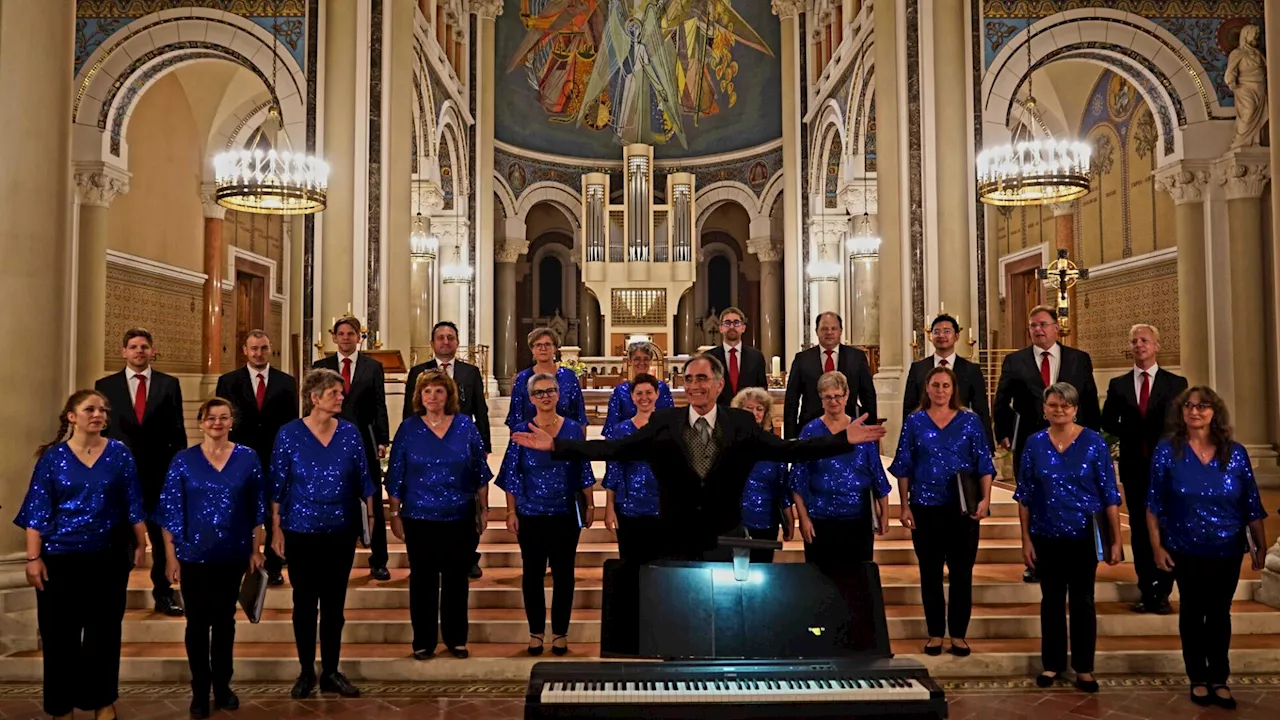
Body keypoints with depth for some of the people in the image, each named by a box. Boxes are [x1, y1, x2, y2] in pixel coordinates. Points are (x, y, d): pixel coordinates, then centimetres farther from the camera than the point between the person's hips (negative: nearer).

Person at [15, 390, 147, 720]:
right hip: (61, 558, -1)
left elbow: (133, 503, 5)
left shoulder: (119, 453, 2)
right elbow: (38, 510, -2)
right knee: (60, 635, 5)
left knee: (104, 632, 8)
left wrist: (141, 544, 4)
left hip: (108, 557, 1)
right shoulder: (52, 456, -1)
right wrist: (34, 558, -7)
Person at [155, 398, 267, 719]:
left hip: (233, 555, 1)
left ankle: (222, 685, 26)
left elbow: (257, 508, 4)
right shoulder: (183, 460, -3)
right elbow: (170, 511, -2)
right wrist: (171, 557, -5)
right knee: (198, 623, 6)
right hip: (194, 556, -1)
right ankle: (200, 691, 19)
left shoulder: (248, 458, 0)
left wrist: (256, 550, 3)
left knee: (225, 621, 13)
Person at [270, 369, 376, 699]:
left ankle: (331, 672, 20)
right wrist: (276, 528, -4)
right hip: (301, 531, -2)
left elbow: (363, 478, 4)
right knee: (304, 602, 9)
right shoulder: (289, 434, -8)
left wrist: (372, 517, 1)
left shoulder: (350, 432, -2)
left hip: (341, 531, 2)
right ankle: (306, 671, 23)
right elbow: (277, 484, -4)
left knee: (335, 603, 9)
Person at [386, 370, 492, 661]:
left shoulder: (466, 426, 0)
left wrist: (483, 510, 4)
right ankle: (423, 642, 20)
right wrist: (395, 515, 0)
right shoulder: (408, 428, -1)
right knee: (423, 581, 7)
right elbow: (396, 476, 2)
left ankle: (456, 639, 23)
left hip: (460, 519, 1)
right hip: (420, 519, -1)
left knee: (456, 580, 9)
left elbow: (480, 472, 5)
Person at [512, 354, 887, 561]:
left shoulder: (742, 424, -1)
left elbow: (788, 450, -6)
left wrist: (844, 439, -15)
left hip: (726, 543, 0)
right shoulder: (663, 423, -3)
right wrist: (556, 445, -16)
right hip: (676, 543, 1)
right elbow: (613, 449, -8)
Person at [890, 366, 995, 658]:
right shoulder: (914, 422, 3)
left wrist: (985, 498, -13)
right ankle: (935, 633, 17)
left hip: (963, 508, 0)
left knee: (962, 572, 4)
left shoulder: (970, 421, 3)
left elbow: (984, 464, 1)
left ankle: (959, 634, 16)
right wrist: (904, 506, -1)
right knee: (930, 573, 7)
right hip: (925, 507, 0)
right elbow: (904, 467, 4)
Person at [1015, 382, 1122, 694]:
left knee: (1082, 601, 8)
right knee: (1051, 600, 12)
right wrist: (1026, 539, 0)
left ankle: (1083, 667, 21)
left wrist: (1115, 539, -7)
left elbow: (1109, 493, -4)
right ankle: (1052, 663, 25)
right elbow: (1024, 495, 2)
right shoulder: (1035, 443, -1)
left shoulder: (1094, 442, -6)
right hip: (1046, 536, 2)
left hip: (1084, 536, -1)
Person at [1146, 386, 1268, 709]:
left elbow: (1251, 504, 1)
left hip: (1227, 551, 1)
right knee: (1192, 613, 11)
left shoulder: (1235, 452, -4)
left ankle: (1219, 679, 24)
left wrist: (1261, 546, 2)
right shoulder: (1167, 450, -8)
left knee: (1219, 614, 11)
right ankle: (1198, 679, 23)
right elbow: (1154, 503, -5)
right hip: (1186, 551, -1)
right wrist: (1156, 545, -7)